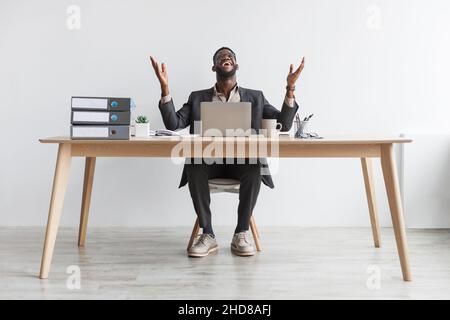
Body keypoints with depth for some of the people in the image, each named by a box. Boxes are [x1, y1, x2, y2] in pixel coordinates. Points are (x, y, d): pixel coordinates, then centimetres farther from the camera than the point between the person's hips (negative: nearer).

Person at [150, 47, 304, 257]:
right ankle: (207, 235, -21)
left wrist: (290, 88, -7)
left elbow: (284, 124, 5)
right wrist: (165, 87, -8)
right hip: (208, 160, 1)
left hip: (242, 161, 0)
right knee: (193, 166, -33)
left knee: (254, 169, -34)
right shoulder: (198, 98, 16)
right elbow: (173, 123, 3)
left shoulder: (255, 97, 16)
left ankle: (241, 235, -20)